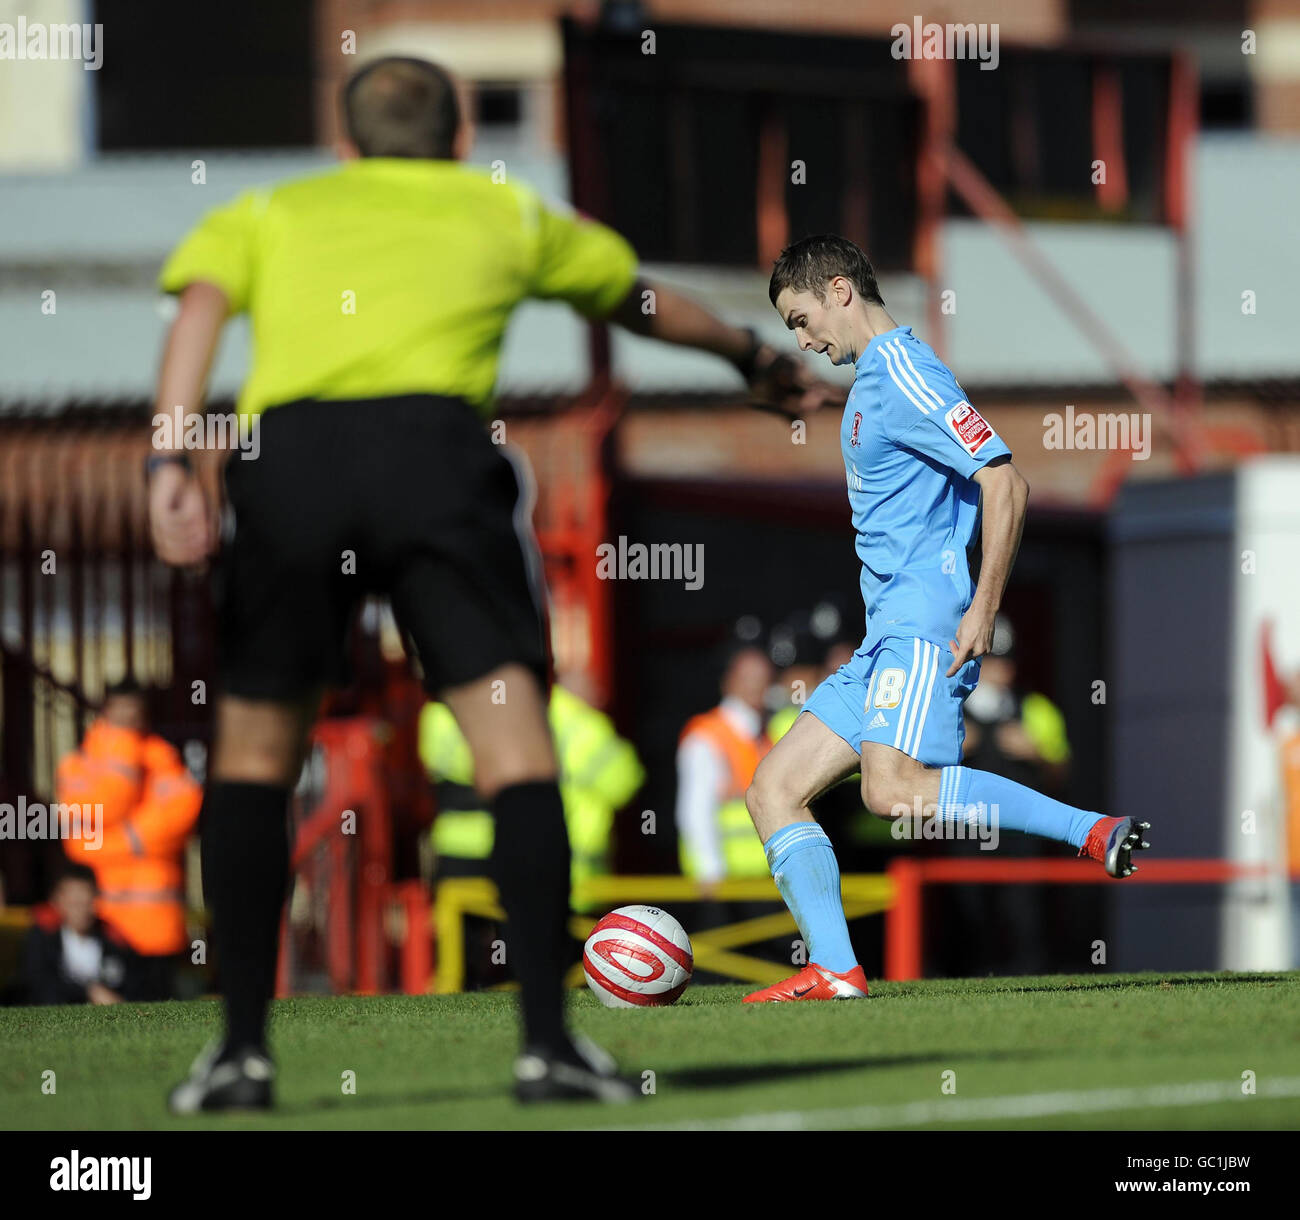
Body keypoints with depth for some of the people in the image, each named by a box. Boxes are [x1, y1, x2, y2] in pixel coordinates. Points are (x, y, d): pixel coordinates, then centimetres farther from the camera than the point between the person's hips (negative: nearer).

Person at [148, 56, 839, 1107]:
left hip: (285, 451, 1)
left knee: (253, 753, 13)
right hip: (436, 444, -1)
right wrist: (760, 363, 64)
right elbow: (647, 303, 46)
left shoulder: (269, 213, 29)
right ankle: (547, 1040, -10)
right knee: (515, 742, -1)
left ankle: (243, 1049, 9)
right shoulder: (506, 213, 31)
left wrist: (171, 462, -5)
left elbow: (198, 308, 8)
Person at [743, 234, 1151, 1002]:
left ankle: (1095, 834, -25)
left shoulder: (905, 373, -9)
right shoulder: (872, 377, 22)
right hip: (888, 633, 11)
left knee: (893, 790, -30)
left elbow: (1005, 482, -17)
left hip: (925, 620, -11)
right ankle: (835, 971, -8)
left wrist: (983, 609, -20)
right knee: (774, 790, 2)